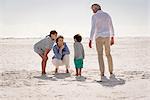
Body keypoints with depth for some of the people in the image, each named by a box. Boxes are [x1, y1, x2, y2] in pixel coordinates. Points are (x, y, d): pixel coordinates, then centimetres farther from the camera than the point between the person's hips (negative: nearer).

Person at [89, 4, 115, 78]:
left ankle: (102, 73, -10)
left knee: (100, 55, -3)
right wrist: (112, 38, 19)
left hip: (99, 37, -4)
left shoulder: (94, 16, -6)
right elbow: (111, 27, 13)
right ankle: (111, 71, 19)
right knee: (108, 54, 17)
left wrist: (90, 40, -12)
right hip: (107, 37, 4)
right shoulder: (107, 15, 11)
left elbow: (93, 28, -14)